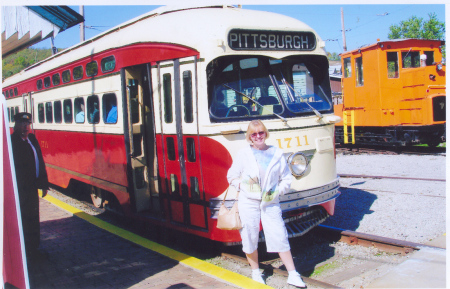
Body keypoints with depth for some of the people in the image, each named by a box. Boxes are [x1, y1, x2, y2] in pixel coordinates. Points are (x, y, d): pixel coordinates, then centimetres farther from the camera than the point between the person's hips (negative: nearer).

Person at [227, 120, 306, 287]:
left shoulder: (277, 154, 4)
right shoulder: (243, 154, 1)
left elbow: (287, 178, 10)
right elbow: (232, 176, 8)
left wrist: (277, 191, -6)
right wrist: (243, 185, -10)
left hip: (271, 203, 0)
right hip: (248, 202, 0)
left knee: (280, 237, -2)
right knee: (250, 238, 7)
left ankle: (293, 275, 8)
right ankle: (255, 272, 28)